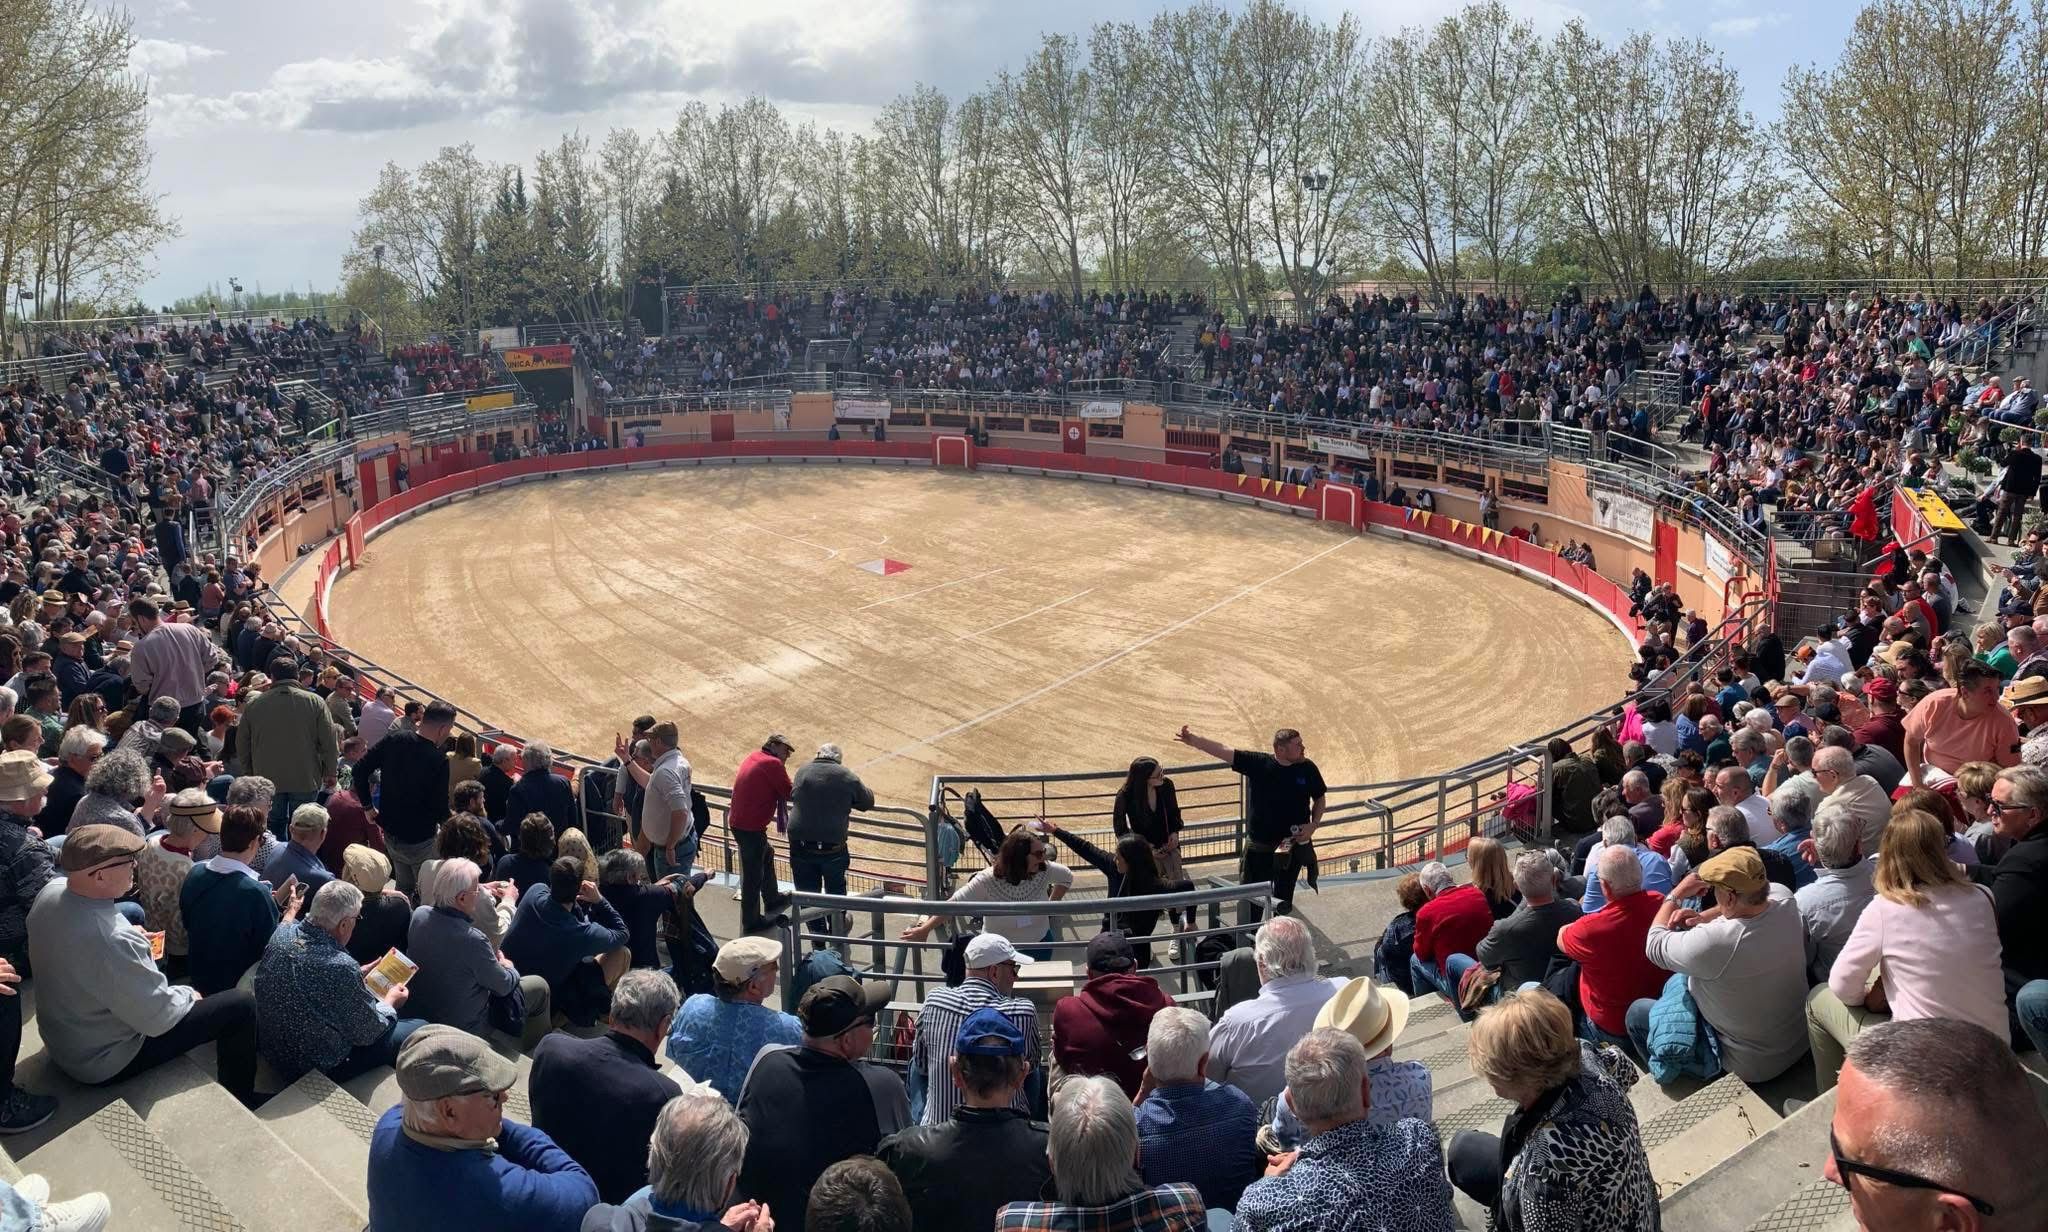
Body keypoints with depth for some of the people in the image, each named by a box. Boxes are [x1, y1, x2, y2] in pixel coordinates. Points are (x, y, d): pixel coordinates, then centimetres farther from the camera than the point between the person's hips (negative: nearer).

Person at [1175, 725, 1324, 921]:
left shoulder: (1307, 768, -4)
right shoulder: (1258, 763, -10)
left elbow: (1319, 799, 8)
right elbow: (1224, 751, -12)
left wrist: (1313, 826, -7)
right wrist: (1193, 740, -21)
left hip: (1293, 845, 1)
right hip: (1259, 847, -1)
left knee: (1283, 898, 11)